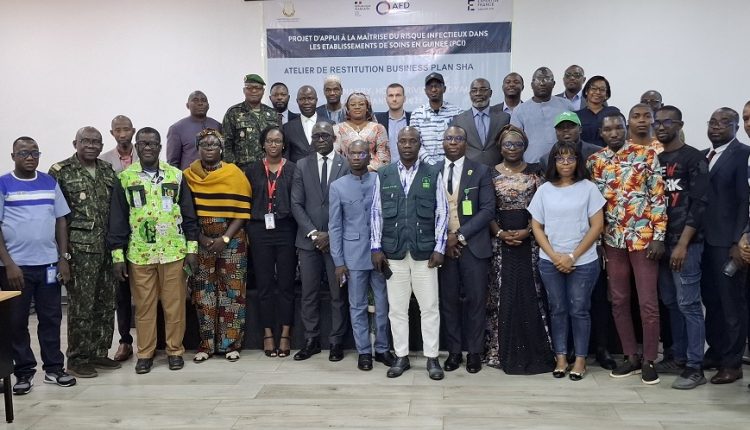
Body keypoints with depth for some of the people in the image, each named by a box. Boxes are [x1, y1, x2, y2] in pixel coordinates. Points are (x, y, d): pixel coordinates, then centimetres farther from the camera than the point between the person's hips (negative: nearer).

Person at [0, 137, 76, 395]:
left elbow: (60, 221, 9)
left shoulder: (50, 183, 7)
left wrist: (63, 258, 2)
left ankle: (54, 368, 19)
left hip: (48, 264, 3)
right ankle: (24, 373, 17)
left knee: (51, 318, 8)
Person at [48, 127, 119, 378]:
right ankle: (77, 359, 12)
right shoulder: (61, 172, -4)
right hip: (79, 250, -5)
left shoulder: (108, 171, 12)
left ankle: (99, 353, 23)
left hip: (107, 249, 6)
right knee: (81, 307, 0)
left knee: (106, 305, 11)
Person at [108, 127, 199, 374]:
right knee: (143, 306, 7)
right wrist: (117, 255, -2)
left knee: (174, 305, 5)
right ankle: (145, 353, 19)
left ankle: (175, 350, 19)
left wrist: (192, 249, 0)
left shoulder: (176, 176, 5)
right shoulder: (124, 178, 4)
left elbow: (189, 215, 6)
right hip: (139, 254, 0)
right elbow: (117, 220, 3)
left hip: (173, 252, 0)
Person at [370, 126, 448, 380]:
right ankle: (401, 356, 19)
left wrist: (439, 248, -5)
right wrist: (376, 247, -1)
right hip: (393, 252, 1)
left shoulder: (433, 174, 1)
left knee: (429, 307, 4)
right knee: (396, 308, 8)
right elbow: (376, 213, 5)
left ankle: (432, 358, 15)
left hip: (424, 252, -1)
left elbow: (442, 213, 1)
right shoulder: (383, 175, 5)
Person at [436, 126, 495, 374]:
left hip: (473, 245, -1)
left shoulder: (481, 171, 1)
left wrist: (460, 235, -12)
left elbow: (488, 210, -5)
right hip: (443, 245, 2)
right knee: (448, 300, 5)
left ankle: (474, 352, 15)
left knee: (475, 299, 3)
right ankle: (454, 350, 16)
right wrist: (442, 240, -6)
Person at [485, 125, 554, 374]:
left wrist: (528, 231, -12)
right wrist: (500, 233, -11)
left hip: (530, 240, 0)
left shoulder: (534, 172, 5)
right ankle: (504, 352, 12)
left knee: (531, 294, 0)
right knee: (503, 295, 3)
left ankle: (533, 352, 10)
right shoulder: (491, 174, 5)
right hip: (501, 241, 0)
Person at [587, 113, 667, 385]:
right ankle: (631, 357, 21)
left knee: (648, 303, 0)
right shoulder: (594, 162, 5)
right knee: (618, 301, 9)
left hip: (643, 238, -4)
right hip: (612, 240, 4)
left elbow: (658, 197, -6)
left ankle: (649, 360, 13)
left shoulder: (646, 155, -4)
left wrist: (658, 236, -11)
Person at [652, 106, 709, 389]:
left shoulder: (694, 159, -4)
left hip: (685, 243, -6)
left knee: (688, 304, -4)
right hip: (660, 241, 6)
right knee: (670, 303, 11)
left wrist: (682, 244, -16)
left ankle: (695, 367, 2)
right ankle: (678, 357, 22)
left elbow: (698, 204, -11)